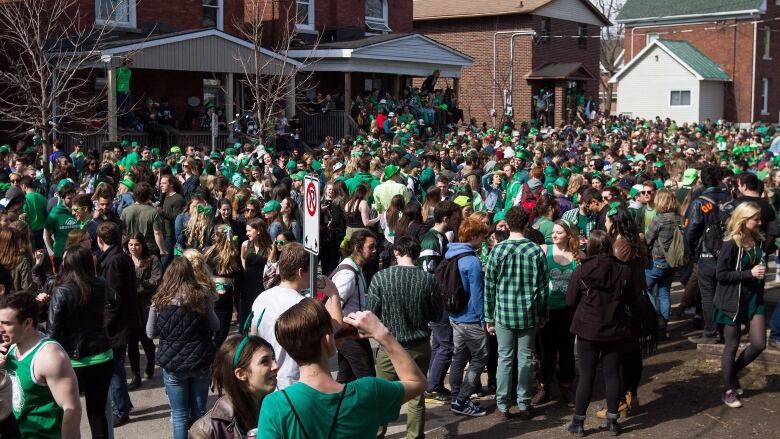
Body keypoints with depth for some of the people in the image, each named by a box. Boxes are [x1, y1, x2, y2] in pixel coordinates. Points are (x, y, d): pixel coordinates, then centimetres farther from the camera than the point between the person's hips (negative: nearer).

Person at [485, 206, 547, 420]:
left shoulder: (497, 250, -7)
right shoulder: (536, 251, -5)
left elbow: (489, 286, -3)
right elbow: (543, 287, 0)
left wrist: (489, 317, 5)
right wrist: (543, 315, 11)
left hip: (504, 313, 0)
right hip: (529, 314, 0)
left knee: (504, 359, 8)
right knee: (525, 359, 9)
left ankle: (502, 406, 11)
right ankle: (524, 405, 15)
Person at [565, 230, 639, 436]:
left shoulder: (580, 271, -11)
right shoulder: (623, 270, -6)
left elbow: (570, 301, -4)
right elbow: (631, 299, 4)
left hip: (588, 329, -1)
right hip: (615, 330, 1)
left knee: (586, 376, 6)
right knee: (612, 375, 10)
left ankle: (578, 422, 12)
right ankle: (612, 421, 17)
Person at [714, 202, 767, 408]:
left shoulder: (759, 241, 3)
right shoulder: (731, 244, -16)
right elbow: (721, 274, -18)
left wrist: (762, 271, 2)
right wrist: (750, 273, -22)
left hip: (755, 298, 6)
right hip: (733, 301, -6)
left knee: (759, 344, 3)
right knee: (732, 345, 5)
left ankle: (732, 373, 28)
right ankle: (728, 390, 19)